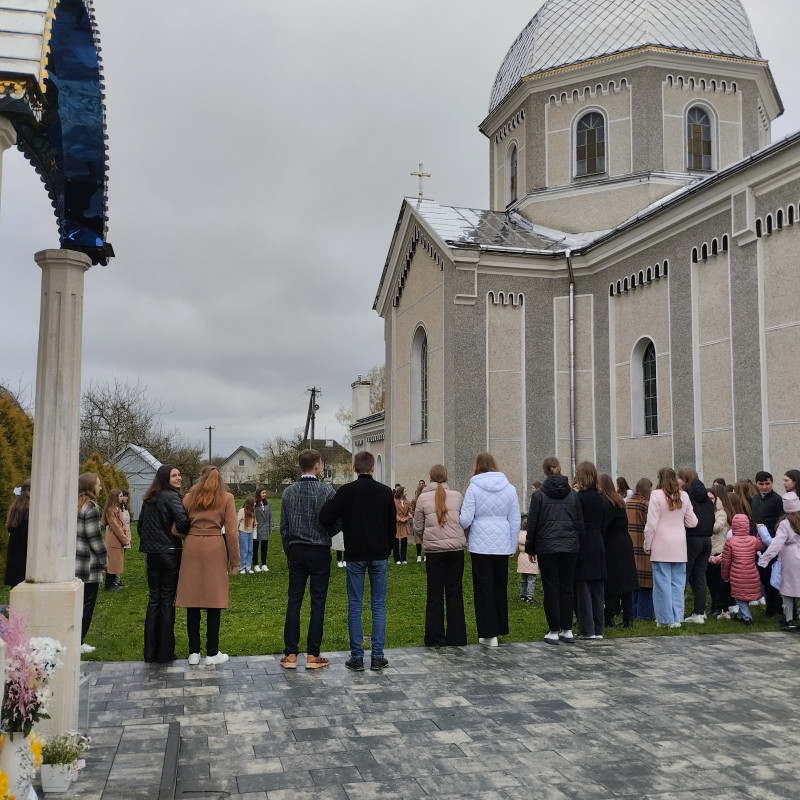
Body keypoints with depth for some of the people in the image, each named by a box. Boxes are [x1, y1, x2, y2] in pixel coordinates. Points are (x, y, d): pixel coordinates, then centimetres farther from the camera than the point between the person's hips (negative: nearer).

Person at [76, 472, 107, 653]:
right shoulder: (91, 508, -13)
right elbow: (95, 538, -15)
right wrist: (105, 561, -5)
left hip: (73, 561, 8)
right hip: (88, 564, -8)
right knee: (87, 604, 1)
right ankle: (77, 643, 4)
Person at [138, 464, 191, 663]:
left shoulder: (148, 499, 10)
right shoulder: (171, 497, -12)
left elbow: (140, 526, 16)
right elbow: (183, 522, -25)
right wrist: (183, 533, -5)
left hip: (151, 554, 6)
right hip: (169, 553, -6)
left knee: (153, 600, 12)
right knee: (167, 601, 1)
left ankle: (150, 651, 15)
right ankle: (165, 652, 7)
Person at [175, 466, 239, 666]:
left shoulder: (189, 497, 10)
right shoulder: (226, 498, 3)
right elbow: (231, 531, -2)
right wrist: (234, 561, 2)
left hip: (191, 549, 2)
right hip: (215, 549, -2)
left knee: (193, 603, 7)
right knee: (214, 603, 3)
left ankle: (193, 653, 11)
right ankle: (212, 653, 7)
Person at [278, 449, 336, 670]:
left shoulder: (289, 492, 2)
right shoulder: (326, 490, -9)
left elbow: (283, 527, 6)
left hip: (296, 551, 3)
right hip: (319, 552, -3)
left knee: (294, 601, 7)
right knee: (317, 602, 3)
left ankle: (290, 654, 8)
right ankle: (313, 655, 5)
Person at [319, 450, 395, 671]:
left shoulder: (346, 491, -6)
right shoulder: (385, 492, 0)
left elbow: (325, 517, -13)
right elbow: (393, 526, 5)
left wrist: (341, 525, 7)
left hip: (355, 555, -1)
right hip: (379, 555, 1)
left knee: (355, 606, 5)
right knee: (378, 605, 8)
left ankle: (357, 657, 6)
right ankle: (377, 657, 8)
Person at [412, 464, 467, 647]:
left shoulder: (423, 498, -2)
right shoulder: (457, 496, 1)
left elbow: (418, 528, 4)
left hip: (434, 550, -1)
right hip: (456, 549, 1)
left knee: (435, 594, 7)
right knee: (455, 593, 10)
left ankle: (436, 639, 11)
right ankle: (456, 638, 15)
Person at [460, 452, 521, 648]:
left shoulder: (473, 488, -8)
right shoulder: (509, 488, 3)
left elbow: (465, 520, -11)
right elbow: (515, 520, 6)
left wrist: (461, 524, 12)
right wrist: (512, 546, 14)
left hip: (481, 545, -3)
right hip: (503, 545, 4)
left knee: (484, 587, 3)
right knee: (500, 587, 15)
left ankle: (489, 633, 3)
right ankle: (500, 628, 24)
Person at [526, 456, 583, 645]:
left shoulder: (539, 494, -4)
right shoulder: (573, 494, 5)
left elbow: (532, 523, -3)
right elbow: (580, 522, 7)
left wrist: (530, 548, 6)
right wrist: (576, 543, 14)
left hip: (547, 548, -3)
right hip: (570, 547, 3)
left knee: (551, 589, 2)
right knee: (567, 588, 9)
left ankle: (554, 632, 3)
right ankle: (567, 631, 12)